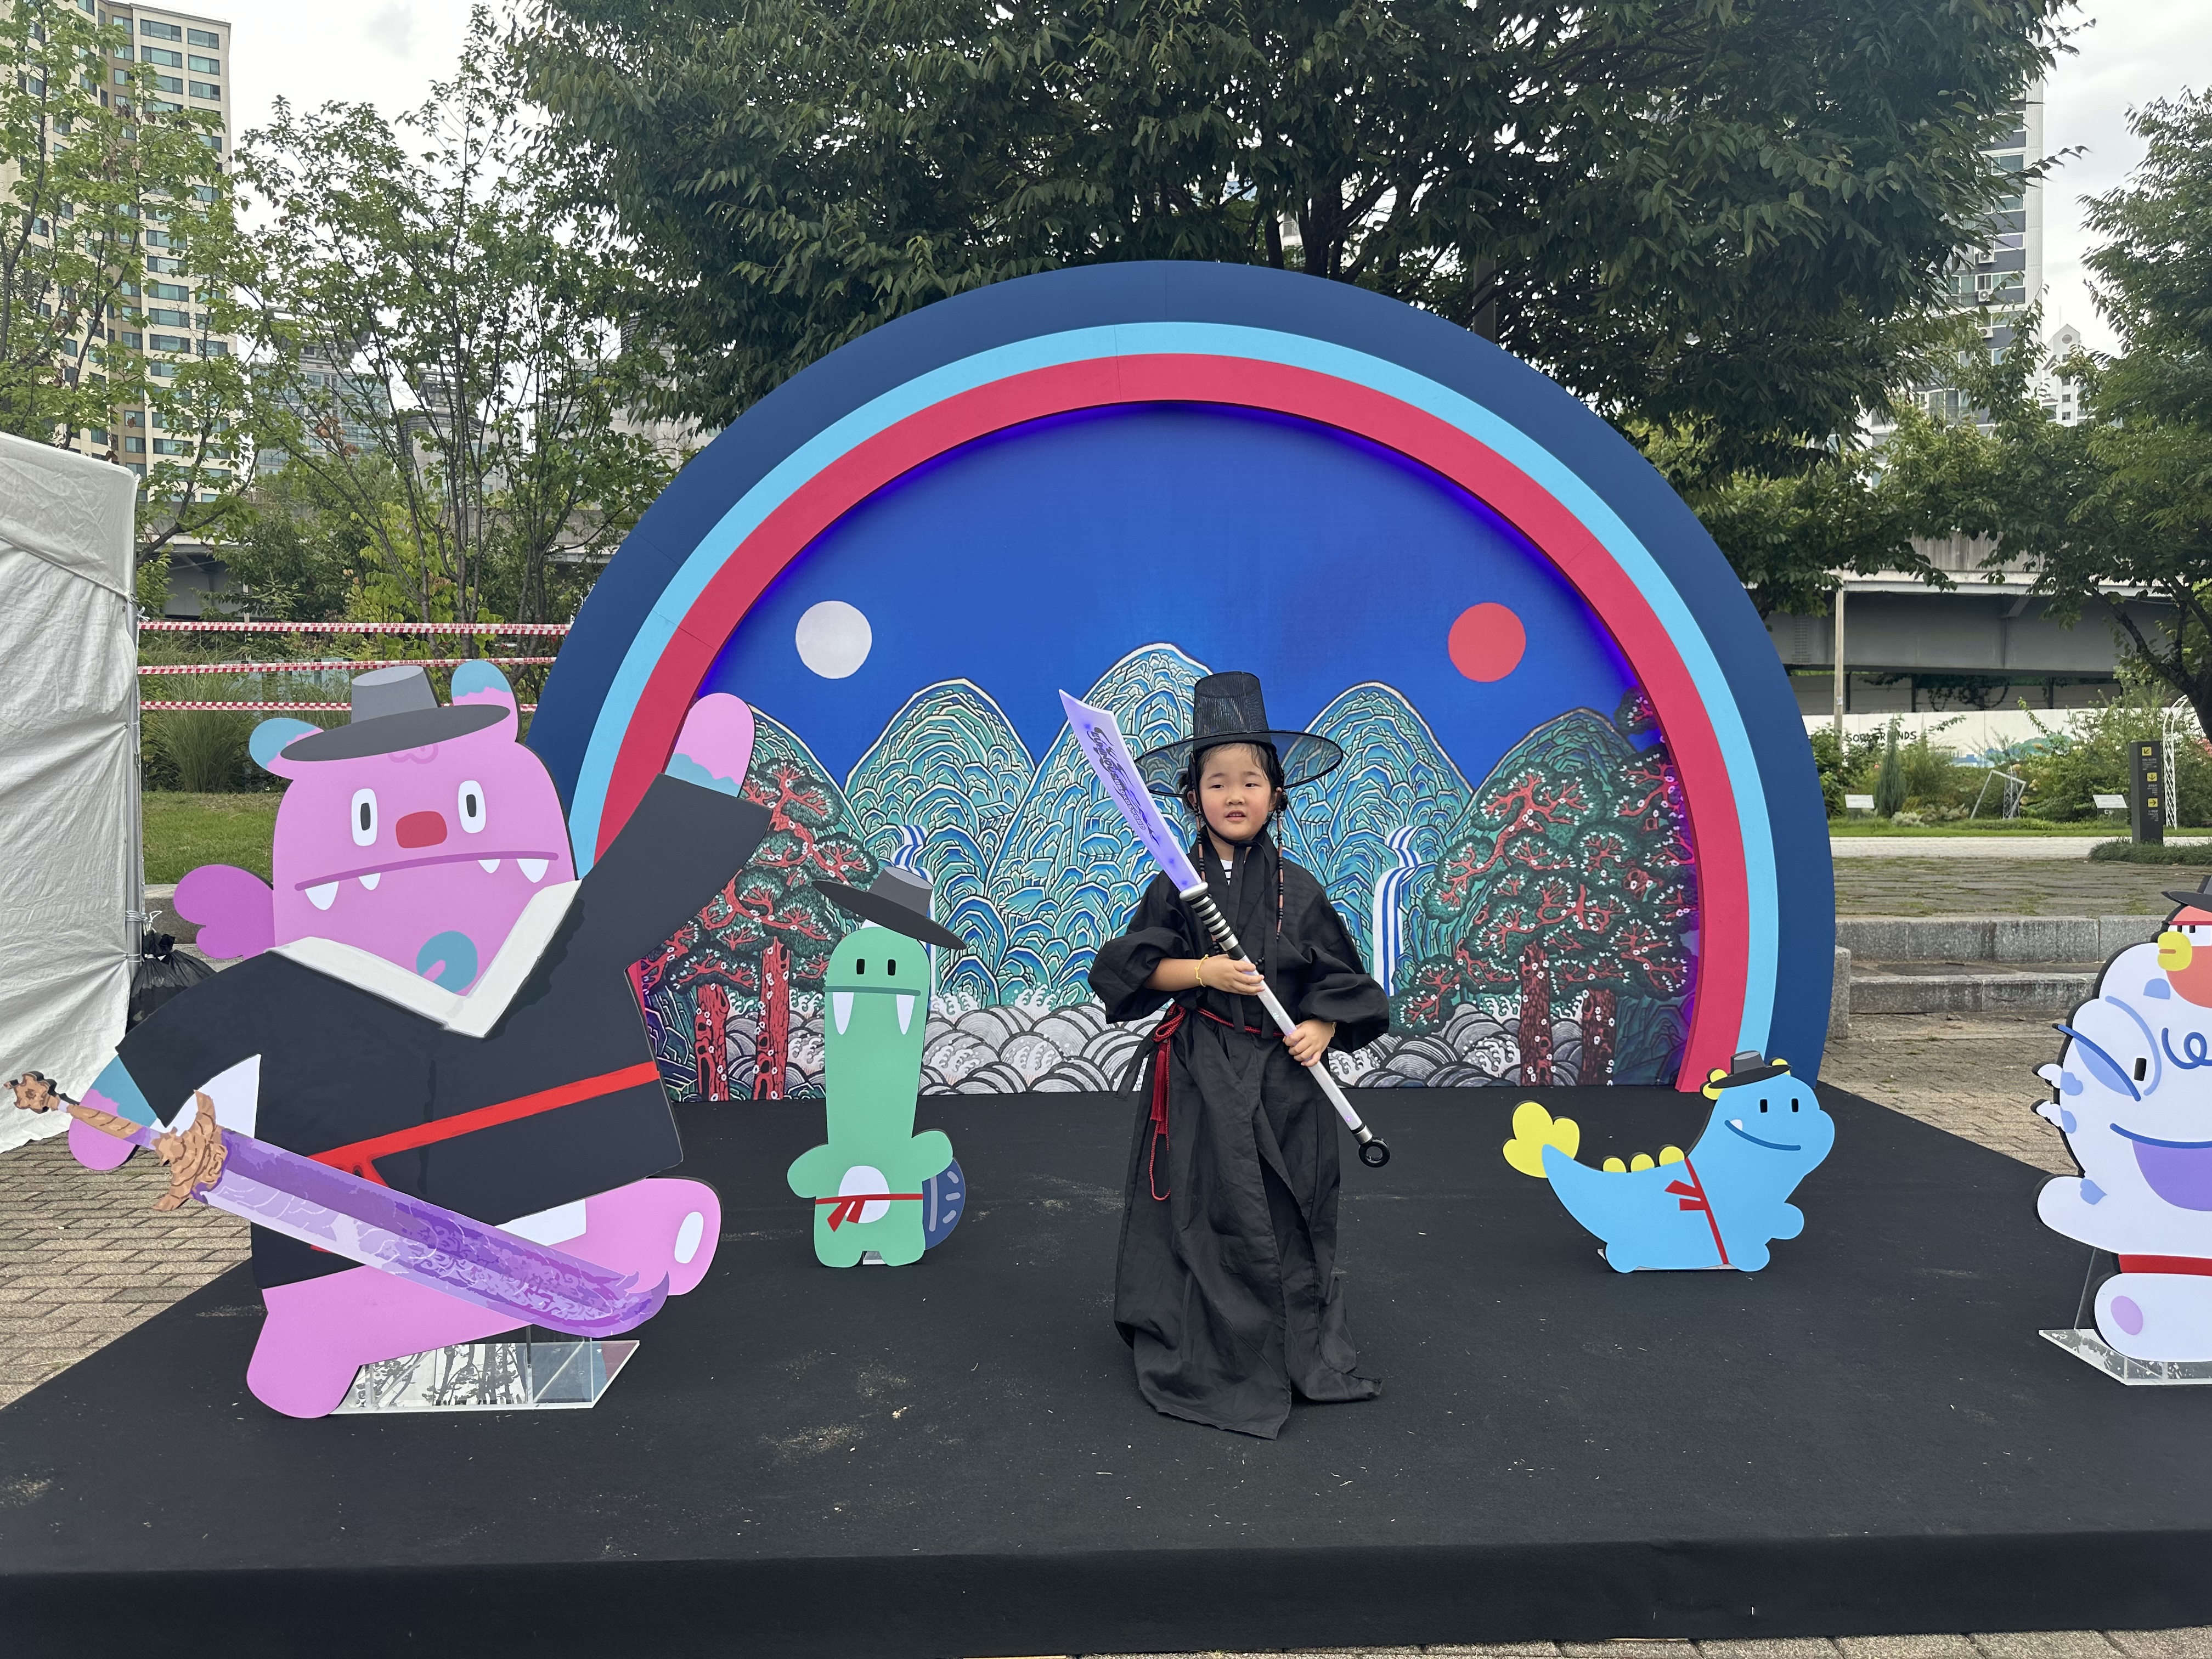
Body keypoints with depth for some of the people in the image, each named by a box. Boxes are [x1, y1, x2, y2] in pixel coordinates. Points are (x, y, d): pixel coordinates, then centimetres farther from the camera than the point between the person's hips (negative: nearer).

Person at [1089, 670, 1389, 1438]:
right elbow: (1129, 967, -3)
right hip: (1200, 1074, -1)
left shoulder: (1298, 890, 2)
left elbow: (1341, 977, 7)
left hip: (1282, 1074, 1)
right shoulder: (1177, 886, -1)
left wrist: (1322, 1029, -10)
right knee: (1204, 1209, 1)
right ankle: (1206, 1360, 17)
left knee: (1287, 1211, 6)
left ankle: (1300, 1355, 25)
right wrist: (1202, 972, -15)